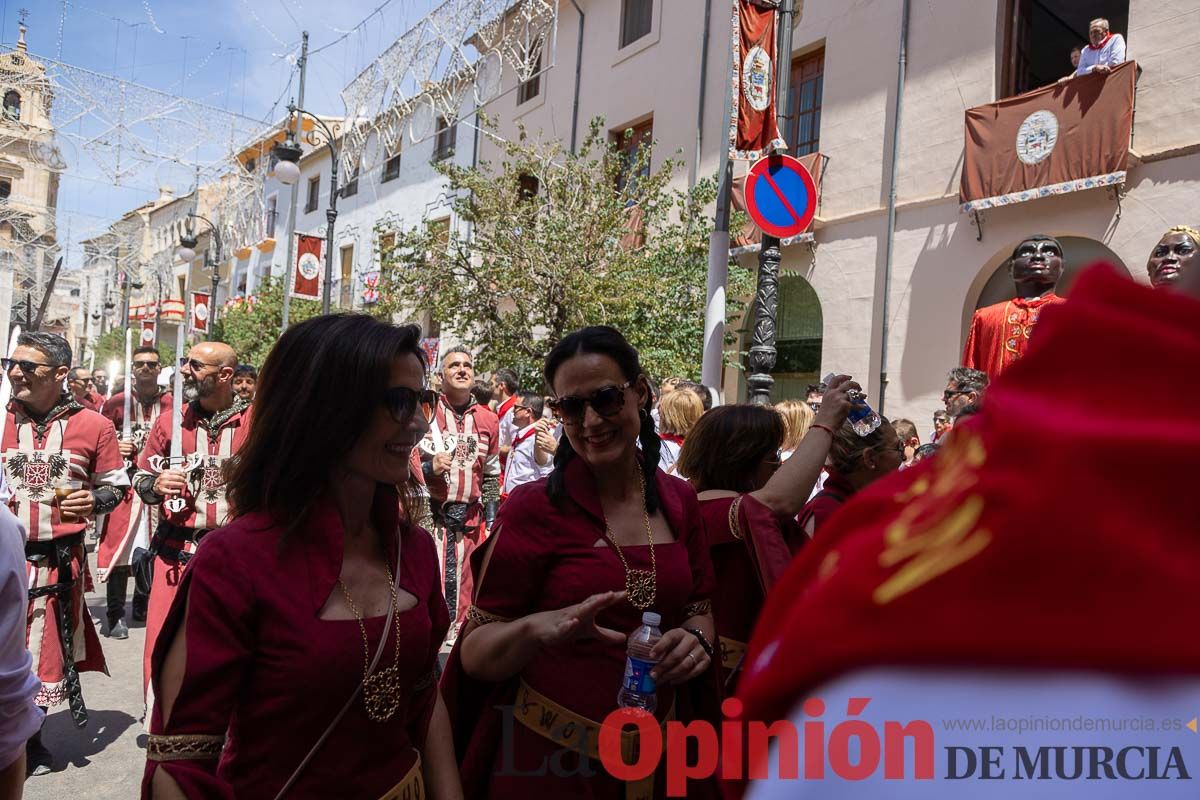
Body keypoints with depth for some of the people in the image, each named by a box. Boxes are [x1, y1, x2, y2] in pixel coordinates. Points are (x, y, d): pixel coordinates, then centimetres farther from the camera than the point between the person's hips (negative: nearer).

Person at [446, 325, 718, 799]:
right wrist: (537, 630, -31)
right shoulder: (533, 508, -15)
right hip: (545, 753, -4)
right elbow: (475, 656, -12)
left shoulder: (679, 501, -3)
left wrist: (695, 640, -12)